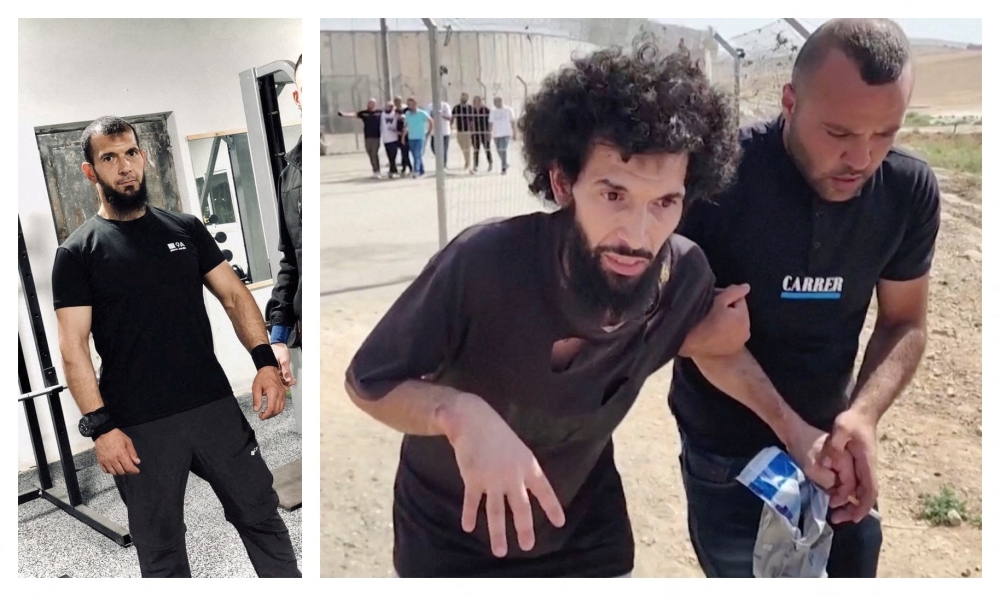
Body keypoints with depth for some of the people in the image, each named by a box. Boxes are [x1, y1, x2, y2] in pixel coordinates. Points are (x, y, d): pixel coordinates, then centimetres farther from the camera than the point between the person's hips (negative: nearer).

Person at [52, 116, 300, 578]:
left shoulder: (186, 228, 7)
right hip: (139, 426, -2)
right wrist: (100, 427, -14)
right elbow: (73, 346, -5)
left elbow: (233, 294, 6)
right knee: (160, 548, 13)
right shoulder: (77, 253, -1)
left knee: (261, 516, 12)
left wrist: (265, 361, -9)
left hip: (215, 404, 3)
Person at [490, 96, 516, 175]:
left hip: (506, 133, -4)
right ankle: (504, 164, 33)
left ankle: (504, 167, -13)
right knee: (499, 151, 11)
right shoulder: (492, 111, 7)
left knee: (503, 150, -17)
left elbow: (512, 122, 3)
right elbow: (491, 123, 10)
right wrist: (490, 133, 6)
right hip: (496, 134, 4)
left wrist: (514, 133, 2)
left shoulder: (508, 110, -1)